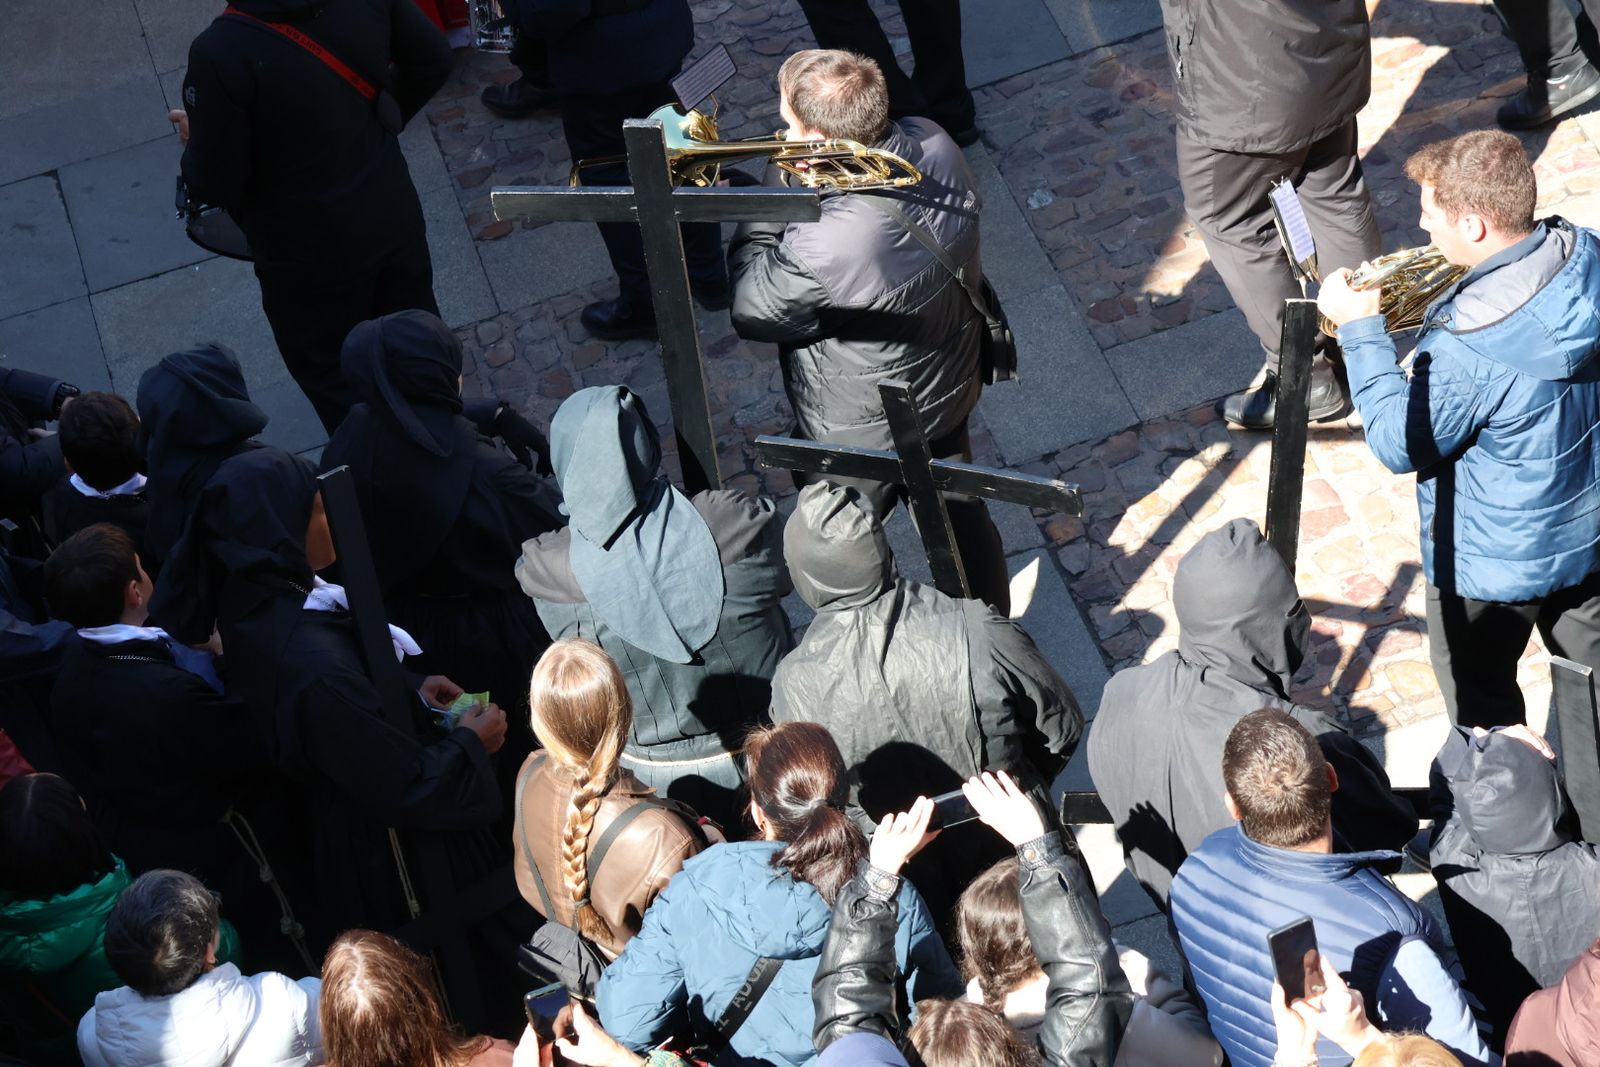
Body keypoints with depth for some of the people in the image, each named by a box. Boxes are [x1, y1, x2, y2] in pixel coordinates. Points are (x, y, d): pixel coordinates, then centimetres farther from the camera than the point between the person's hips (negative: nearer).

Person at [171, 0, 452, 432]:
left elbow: (215, 185, -21)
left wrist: (196, 144, 1)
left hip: (311, 254, -5)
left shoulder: (220, 52, -30)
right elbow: (433, 59, 0)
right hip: (394, 217, 5)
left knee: (336, 383, 19)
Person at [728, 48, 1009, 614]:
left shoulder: (822, 250, -42)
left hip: (859, 434, -7)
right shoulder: (935, 146, -21)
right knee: (961, 520, 30)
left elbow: (751, 313, -23)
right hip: (950, 391, 7)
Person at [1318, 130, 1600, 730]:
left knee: (1478, 693, 21)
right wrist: (1439, 306, -4)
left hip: (1496, 560, -7)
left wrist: (1361, 330, -21)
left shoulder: (1465, 351, -37)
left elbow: (1401, 446, -23)